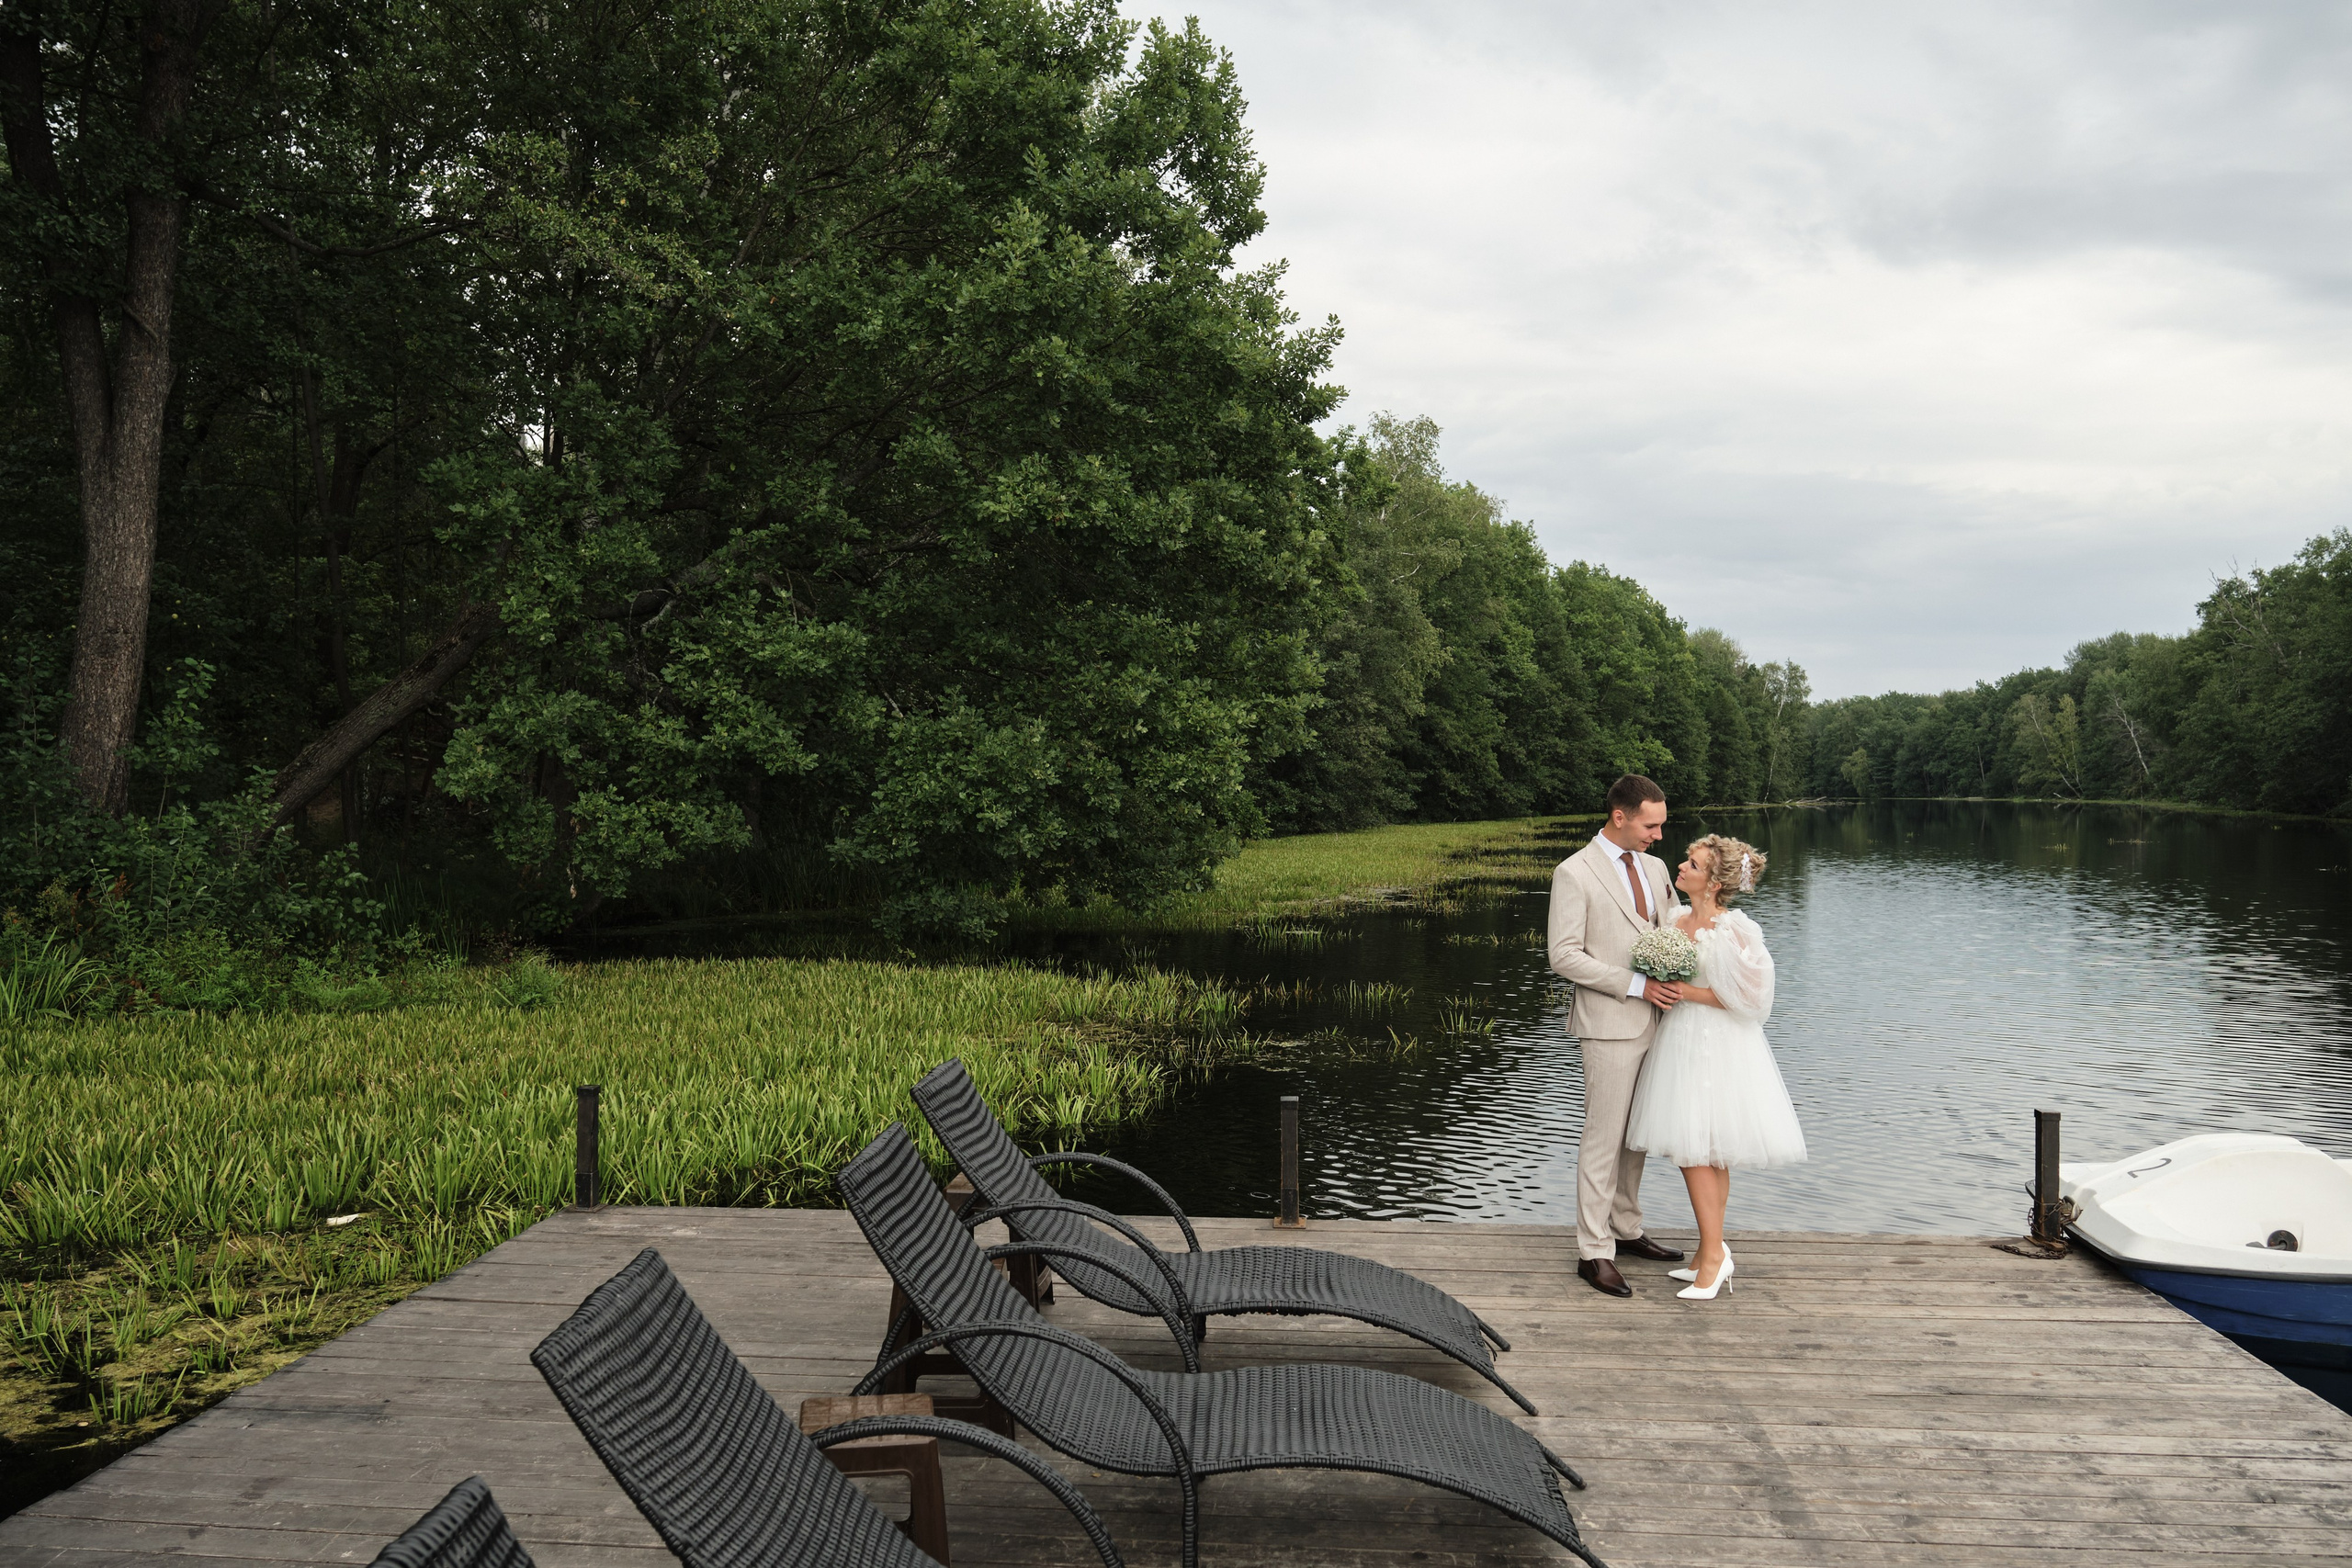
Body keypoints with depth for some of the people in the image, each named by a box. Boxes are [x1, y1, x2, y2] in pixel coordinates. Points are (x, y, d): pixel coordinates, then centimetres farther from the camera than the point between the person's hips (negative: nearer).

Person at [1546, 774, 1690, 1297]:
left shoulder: (1655, 868, 11)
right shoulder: (1574, 874, -11)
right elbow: (1563, 956, -15)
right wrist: (1635, 985, -18)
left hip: (1652, 1021, 7)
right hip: (1609, 1026, -7)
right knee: (1604, 1138, -3)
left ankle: (1626, 1230, 27)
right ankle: (1594, 1252, 4)